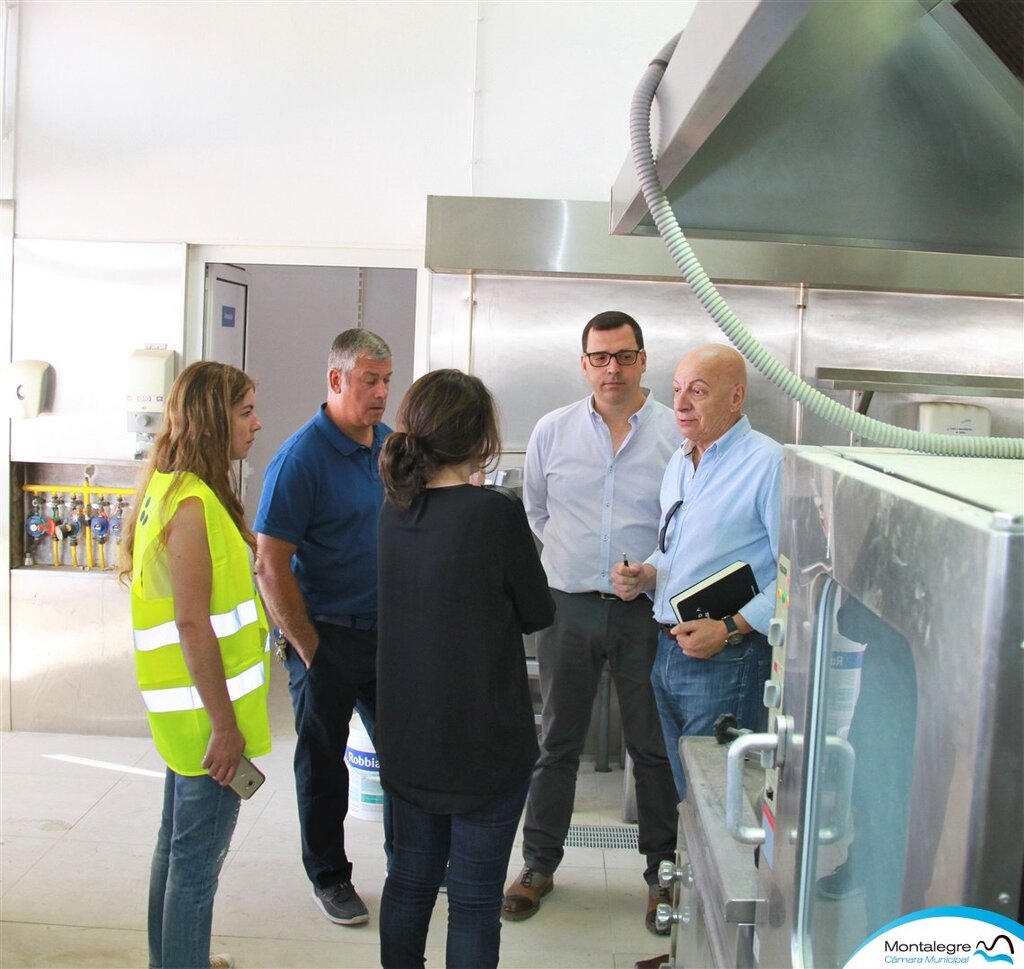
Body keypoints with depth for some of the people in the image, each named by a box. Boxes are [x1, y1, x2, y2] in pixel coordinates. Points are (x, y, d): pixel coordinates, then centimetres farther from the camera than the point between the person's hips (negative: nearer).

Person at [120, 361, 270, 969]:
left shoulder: (173, 489, 9)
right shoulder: (193, 503, -21)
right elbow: (192, 624, -24)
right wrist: (224, 724, -20)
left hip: (187, 710, 10)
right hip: (206, 711, -10)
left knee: (179, 842, 21)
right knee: (199, 856, 2)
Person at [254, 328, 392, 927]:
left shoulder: (393, 446, 4)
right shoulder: (302, 457, -15)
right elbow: (271, 564, -15)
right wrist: (307, 646, -14)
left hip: (390, 631, 6)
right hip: (327, 636, -6)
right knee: (324, 760, 10)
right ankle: (329, 876, 28)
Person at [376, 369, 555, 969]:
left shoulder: (395, 508, -2)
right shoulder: (496, 512, -19)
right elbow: (538, 614, -6)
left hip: (406, 738, 6)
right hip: (485, 742, -6)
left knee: (411, 881, 20)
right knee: (475, 901, 8)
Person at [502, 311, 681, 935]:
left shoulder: (677, 434, -3)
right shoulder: (553, 431, 5)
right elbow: (534, 513, 18)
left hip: (648, 612, -1)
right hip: (570, 606, 2)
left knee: (654, 747, 9)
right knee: (558, 742, 11)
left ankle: (662, 872, 26)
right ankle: (540, 864, 26)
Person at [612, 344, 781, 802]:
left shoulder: (768, 463, -14)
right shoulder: (680, 461, 14)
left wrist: (730, 628, -22)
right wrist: (646, 575, 5)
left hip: (725, 660, -8)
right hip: (666, 650, 8)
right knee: (673, 791, 16)